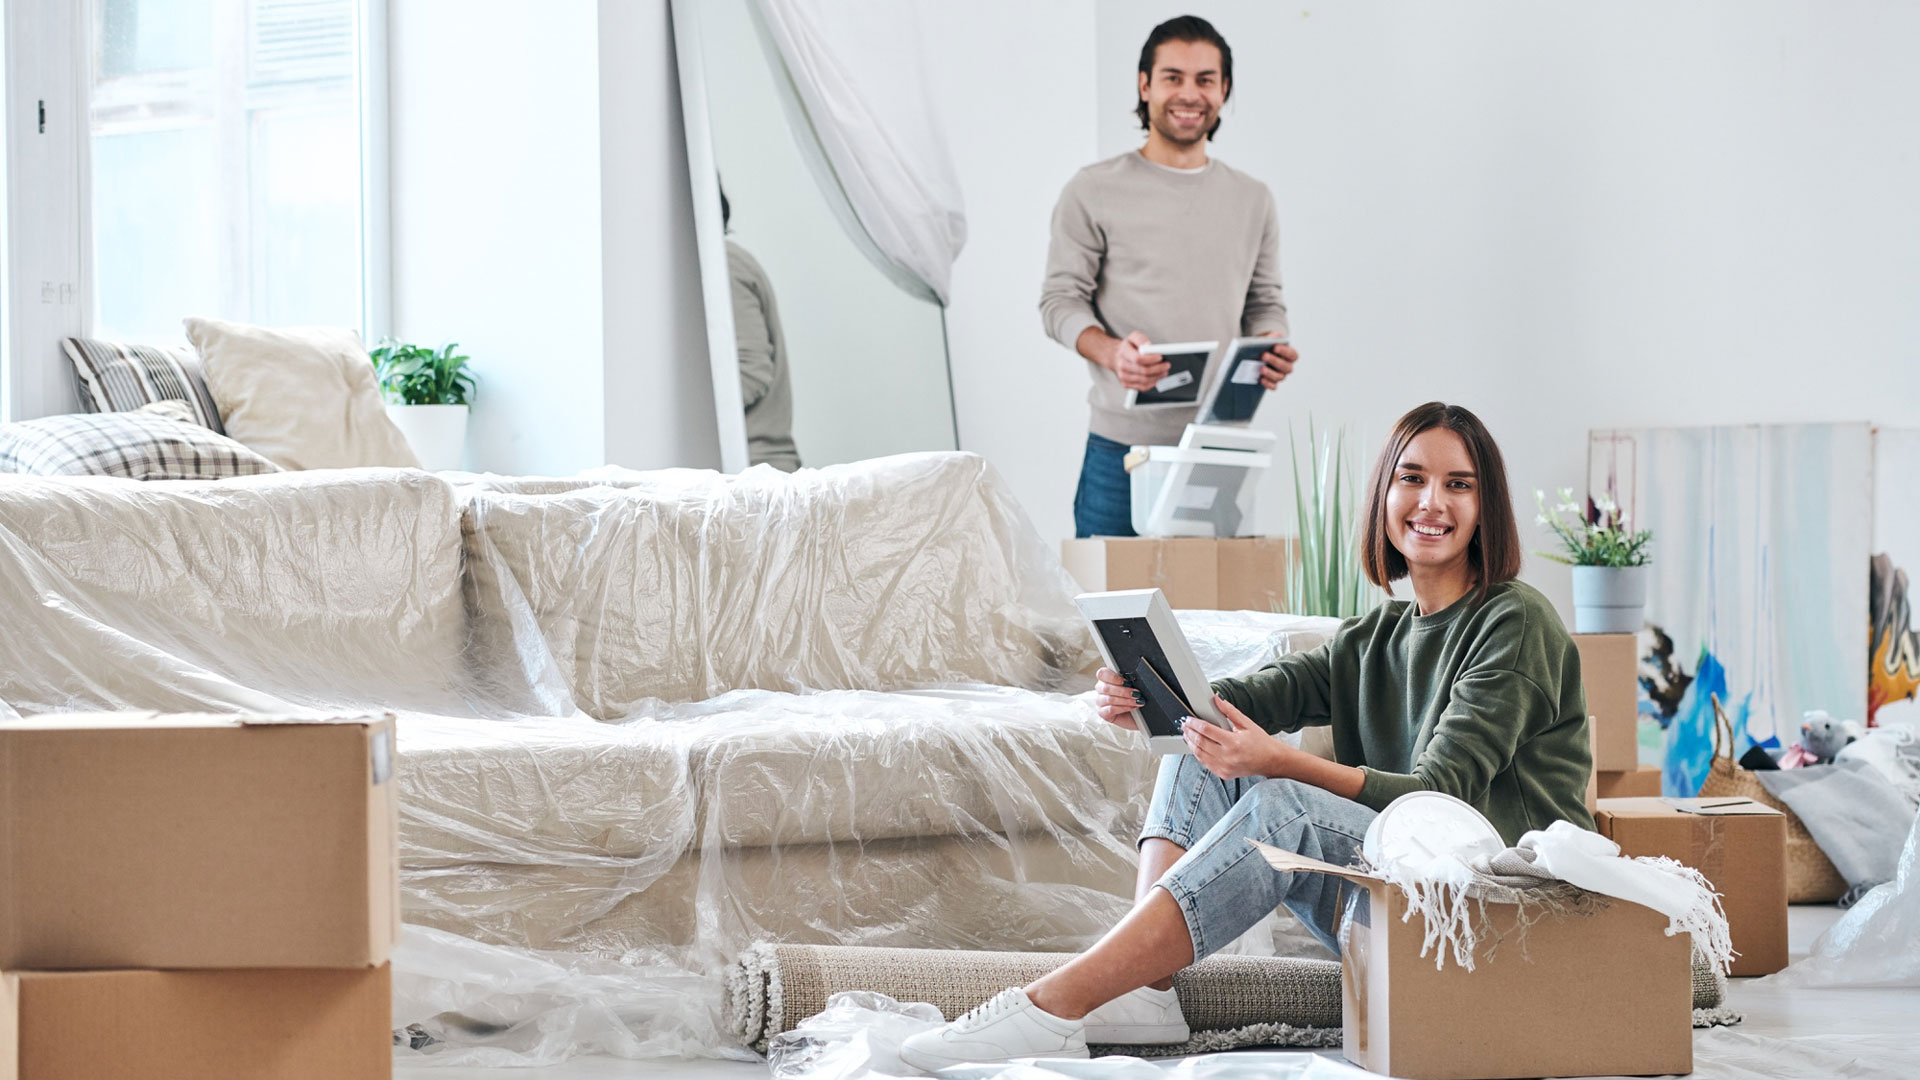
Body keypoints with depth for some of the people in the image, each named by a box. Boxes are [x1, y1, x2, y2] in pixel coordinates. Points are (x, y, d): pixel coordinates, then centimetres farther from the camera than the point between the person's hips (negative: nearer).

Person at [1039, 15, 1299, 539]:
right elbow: (1060, 300, 1)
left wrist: (1273, 347, -5)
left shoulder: (1253, 200, 15)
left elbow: (1265, 301, 19)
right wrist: (1112, 353, -19)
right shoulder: (1094, 191, 3)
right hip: (1123, 442, -3)